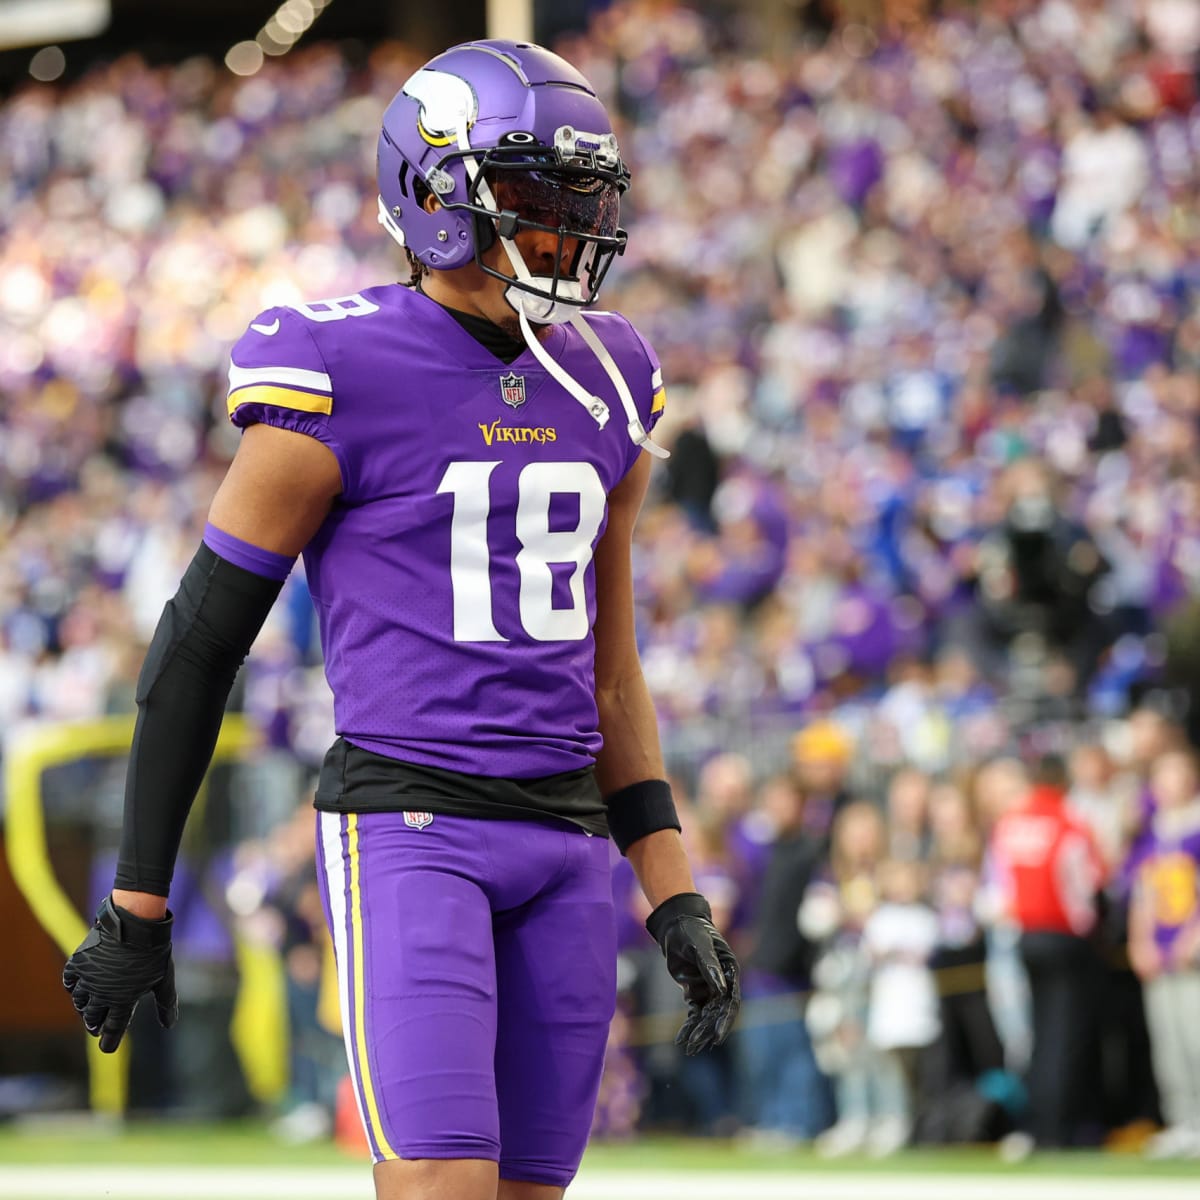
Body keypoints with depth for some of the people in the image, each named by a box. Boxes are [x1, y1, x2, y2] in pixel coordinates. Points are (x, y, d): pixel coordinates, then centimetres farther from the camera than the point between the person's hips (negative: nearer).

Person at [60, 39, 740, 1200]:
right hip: (406, 828, -6)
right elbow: (200, 638, -3)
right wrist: (136, 907, -2)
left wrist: (674, 897, 13)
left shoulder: (605, 386, 11)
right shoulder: (343, 381, -8)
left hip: (565, 840, 6)